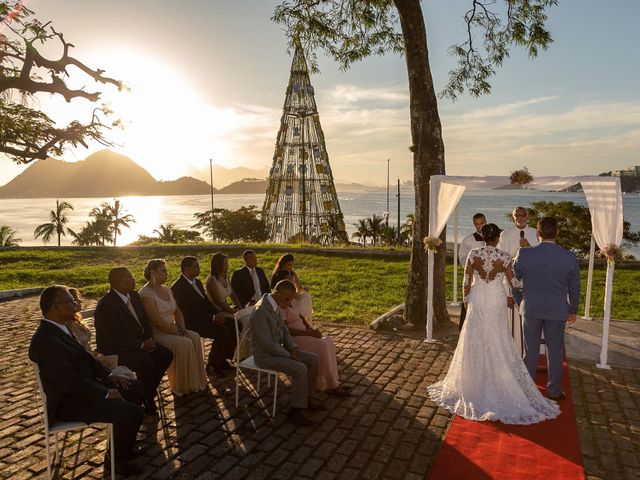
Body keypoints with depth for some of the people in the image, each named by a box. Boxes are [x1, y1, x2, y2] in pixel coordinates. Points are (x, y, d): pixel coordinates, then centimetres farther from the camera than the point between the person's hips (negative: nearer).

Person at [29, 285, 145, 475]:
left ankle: (123, 443, 30)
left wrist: (109, 376, 4)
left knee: (135, 389, 16)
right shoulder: (45, 341, -27)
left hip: (82, 385, 11)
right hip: (69, 402, -10)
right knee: (132, 413, -21)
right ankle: (117, 459, 6)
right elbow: (70, 382, -28)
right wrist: (106, 394, -19)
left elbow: (85, 358, 14)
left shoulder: (60, 328, 5)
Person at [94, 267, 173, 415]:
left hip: (139, 342, 8)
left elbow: (144, 321, 13)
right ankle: (147, 400, -6)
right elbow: (115, 337, -24)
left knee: (166, 354, -8)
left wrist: (149, 339, -5)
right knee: (145, 362, -30)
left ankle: (148, 393, 6)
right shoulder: (106, 304, -22)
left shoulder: (134, 295, 4)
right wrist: (142, 345, -21)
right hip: (114, 349, -8)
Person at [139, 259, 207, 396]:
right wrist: (176, 332, -16)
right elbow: (156, 321, -20)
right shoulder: (146, 293, -14)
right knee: (184, 343, -27)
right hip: (157, 334, -7)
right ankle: (182, 387, -13)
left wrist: (182, 328, -2)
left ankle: (196, 382, -12)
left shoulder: (167, 290, 13)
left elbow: (177, 312, 15)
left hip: (172, 330, 7)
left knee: (195, 337, -18)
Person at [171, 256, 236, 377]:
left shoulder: (197, 282, 13)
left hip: (206, 318, 9)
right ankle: (212, 365, -8)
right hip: (191, 323, -9)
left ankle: (222, 359, 5)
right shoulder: (177, 287, -15)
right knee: (223, 331, -26)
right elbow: (187, 313, -20)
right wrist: (213, 318, -21)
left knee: (234, 324, -6)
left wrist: (218, 313, -3)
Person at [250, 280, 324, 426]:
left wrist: (293, 348, 1)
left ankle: (308, 397, 17)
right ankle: (296, 409, -8)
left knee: (313, 359, 3)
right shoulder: (260, 311, -28)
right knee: (300, 369, -25)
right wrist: (289, 355, -16)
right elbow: (268, 344, -27)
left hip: (277, 349, 9)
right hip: (265, 355, -9)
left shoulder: (277, 305, 2)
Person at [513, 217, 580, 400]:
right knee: (555, 351, 12)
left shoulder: (524, 254, -12)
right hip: (557, 311, 0)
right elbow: (574, 287, 3)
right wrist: (573, 310, 15)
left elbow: (512, 279, -1)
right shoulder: (570, 257, -8)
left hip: (531, 309, 0)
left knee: (531, 350, 11)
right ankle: (554, 390, 23)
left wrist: (519, 300, 18)